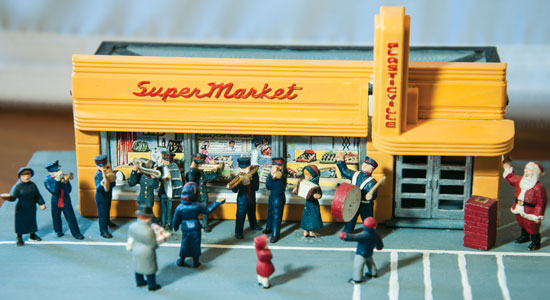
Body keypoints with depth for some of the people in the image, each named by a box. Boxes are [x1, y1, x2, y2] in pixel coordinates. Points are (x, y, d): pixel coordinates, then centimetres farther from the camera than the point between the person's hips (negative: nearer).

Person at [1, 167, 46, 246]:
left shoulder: (32, 185, -1)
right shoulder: (17, 186, -16)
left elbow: (37, 195, 10)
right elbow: (13, 196, -28)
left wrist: (42, 203, 7)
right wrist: (8, 197, -50)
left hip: (31, 208, 5)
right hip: (21, 208, -5)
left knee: (32, 221, 17)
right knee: (20, 222, 3)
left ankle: (32, 235, 39)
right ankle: (19, 238, 20)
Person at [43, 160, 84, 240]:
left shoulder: (63, 177, -11)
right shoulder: (47, 181, -16)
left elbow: (68, 190, -11)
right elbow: (55, 193, -26)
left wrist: (65, 183, -28)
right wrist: (57, 181, -31)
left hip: (66, 202, 0)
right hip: (56, 202, 0)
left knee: (71, 217, 3)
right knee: (56, 218, 16)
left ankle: (76, 233, 15)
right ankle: (58, 231, 40)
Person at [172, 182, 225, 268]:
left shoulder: (179, 207, -18)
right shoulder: (197, 206, -21)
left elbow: (175, 220, -6)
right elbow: (208, 210, -5)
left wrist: (175, 228, 15)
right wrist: (217, 203, 5)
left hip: (185, 229, 1)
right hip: (196, 229, -1)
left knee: (184, 244, 19)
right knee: (195, 245, 16)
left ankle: (181, 261, 32)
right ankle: (195, 262, 29)